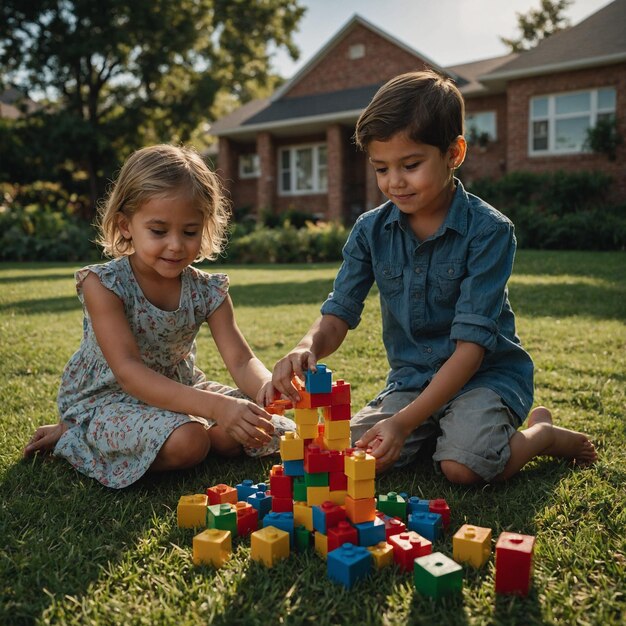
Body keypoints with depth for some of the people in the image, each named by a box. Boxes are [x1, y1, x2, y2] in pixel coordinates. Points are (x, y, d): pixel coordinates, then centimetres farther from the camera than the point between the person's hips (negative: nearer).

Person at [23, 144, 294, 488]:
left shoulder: (208, 291, -8)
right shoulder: (102, 285, -22)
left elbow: (241, 361, -14)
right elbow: (129, 372, -31)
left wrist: (266, 386, -41)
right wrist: (214, 406, -44)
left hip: (177, 390, 7)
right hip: (106, 398, -6)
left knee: (269, 430, -4)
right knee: (188, 442, -33)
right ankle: (71, 433, -5)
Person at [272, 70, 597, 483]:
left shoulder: (489, 230, -19)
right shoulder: (371, 231, -4)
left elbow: (471, 345, -23)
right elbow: (339, 315, -7)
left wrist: (405, 421, -32)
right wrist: (308, 349, -32)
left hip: (486, 372, -4)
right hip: (412, 377, 4)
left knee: (463, 465, -29)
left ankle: (544, 433, 5)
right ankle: (441, 429, 12)